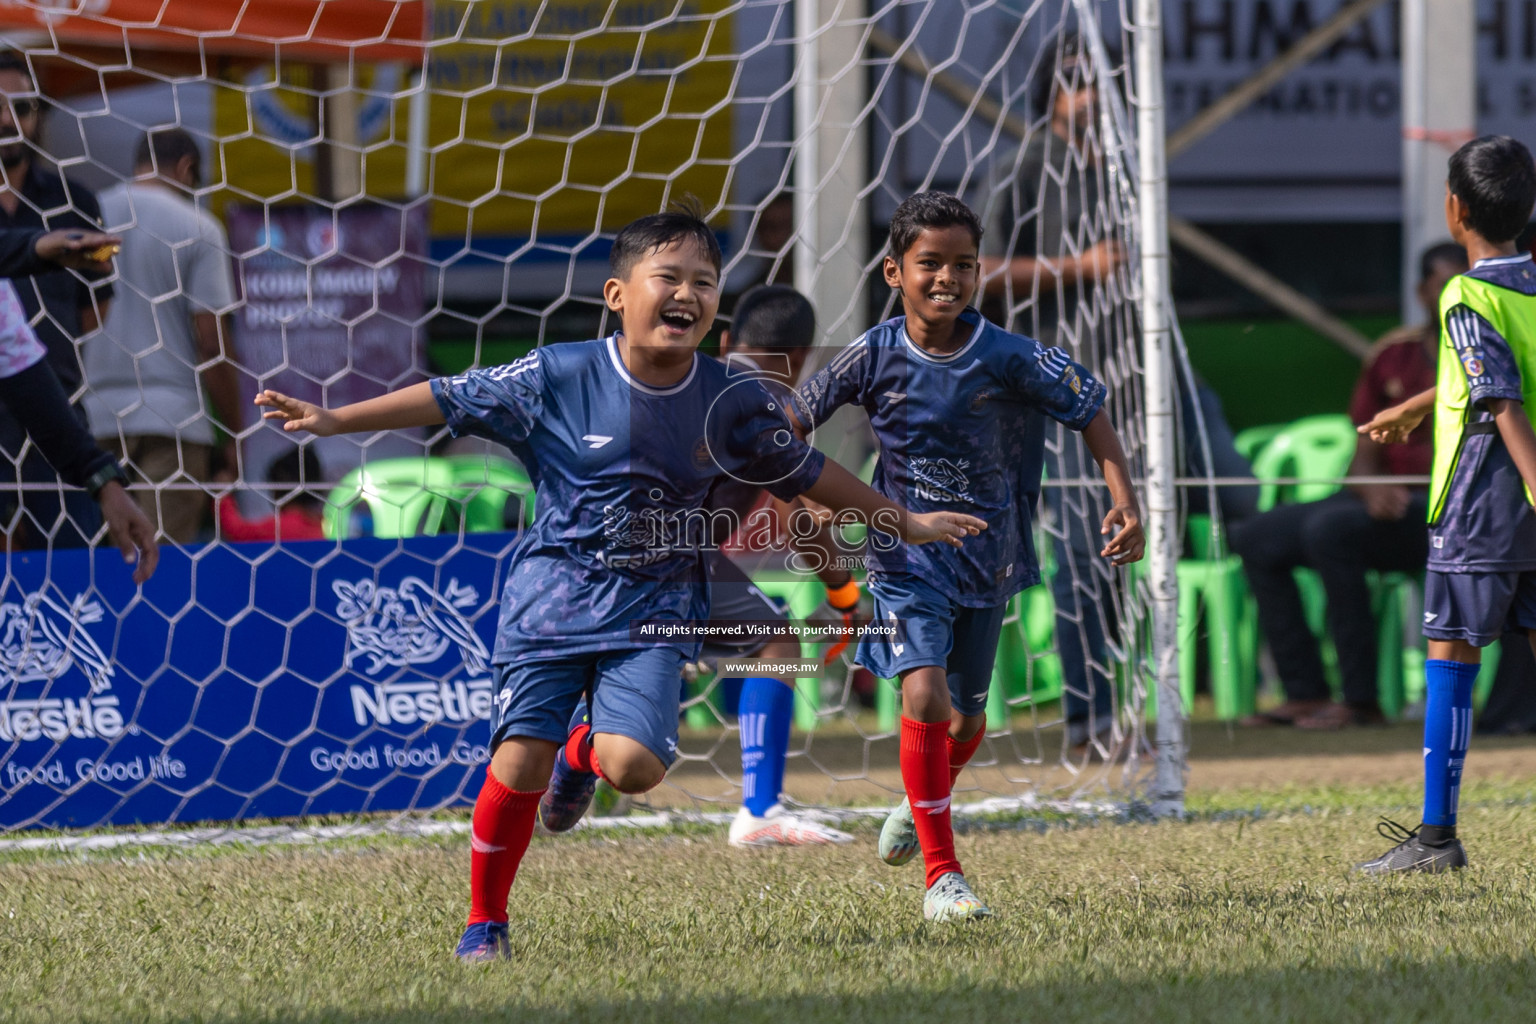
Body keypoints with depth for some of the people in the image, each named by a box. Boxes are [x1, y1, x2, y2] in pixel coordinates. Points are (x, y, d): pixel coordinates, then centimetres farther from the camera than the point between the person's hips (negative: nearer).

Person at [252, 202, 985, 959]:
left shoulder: (733, 404, -4)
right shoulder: (558, 377, -10)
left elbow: (805, 471, 11)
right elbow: (448, 400, -5)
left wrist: (903, 522, 18)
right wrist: (331, 421, -7)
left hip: (652, 609, 1)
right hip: (554, 593, -1)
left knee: (634, 765, -19)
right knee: (520, 764, -9)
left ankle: (584, 752, 22)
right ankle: (485, 921, 14)